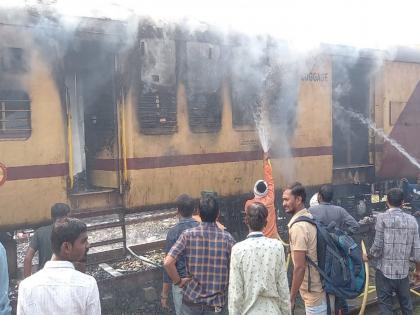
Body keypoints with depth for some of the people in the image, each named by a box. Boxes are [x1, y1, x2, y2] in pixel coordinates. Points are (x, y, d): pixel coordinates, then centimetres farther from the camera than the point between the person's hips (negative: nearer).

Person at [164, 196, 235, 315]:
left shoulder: (188, 235, -11)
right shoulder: (227, 238, -10)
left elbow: (167, 262, -18)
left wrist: (178, 281, -4)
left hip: (191, 300, 0)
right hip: (217, 304, 0)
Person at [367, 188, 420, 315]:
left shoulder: (382, 218, -10)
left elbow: (377, 246, -13)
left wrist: (368, 256, 7)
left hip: (384, 270, -3)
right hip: (403, 271, 4)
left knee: (385, 305, 6)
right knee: (406, 304, 19)